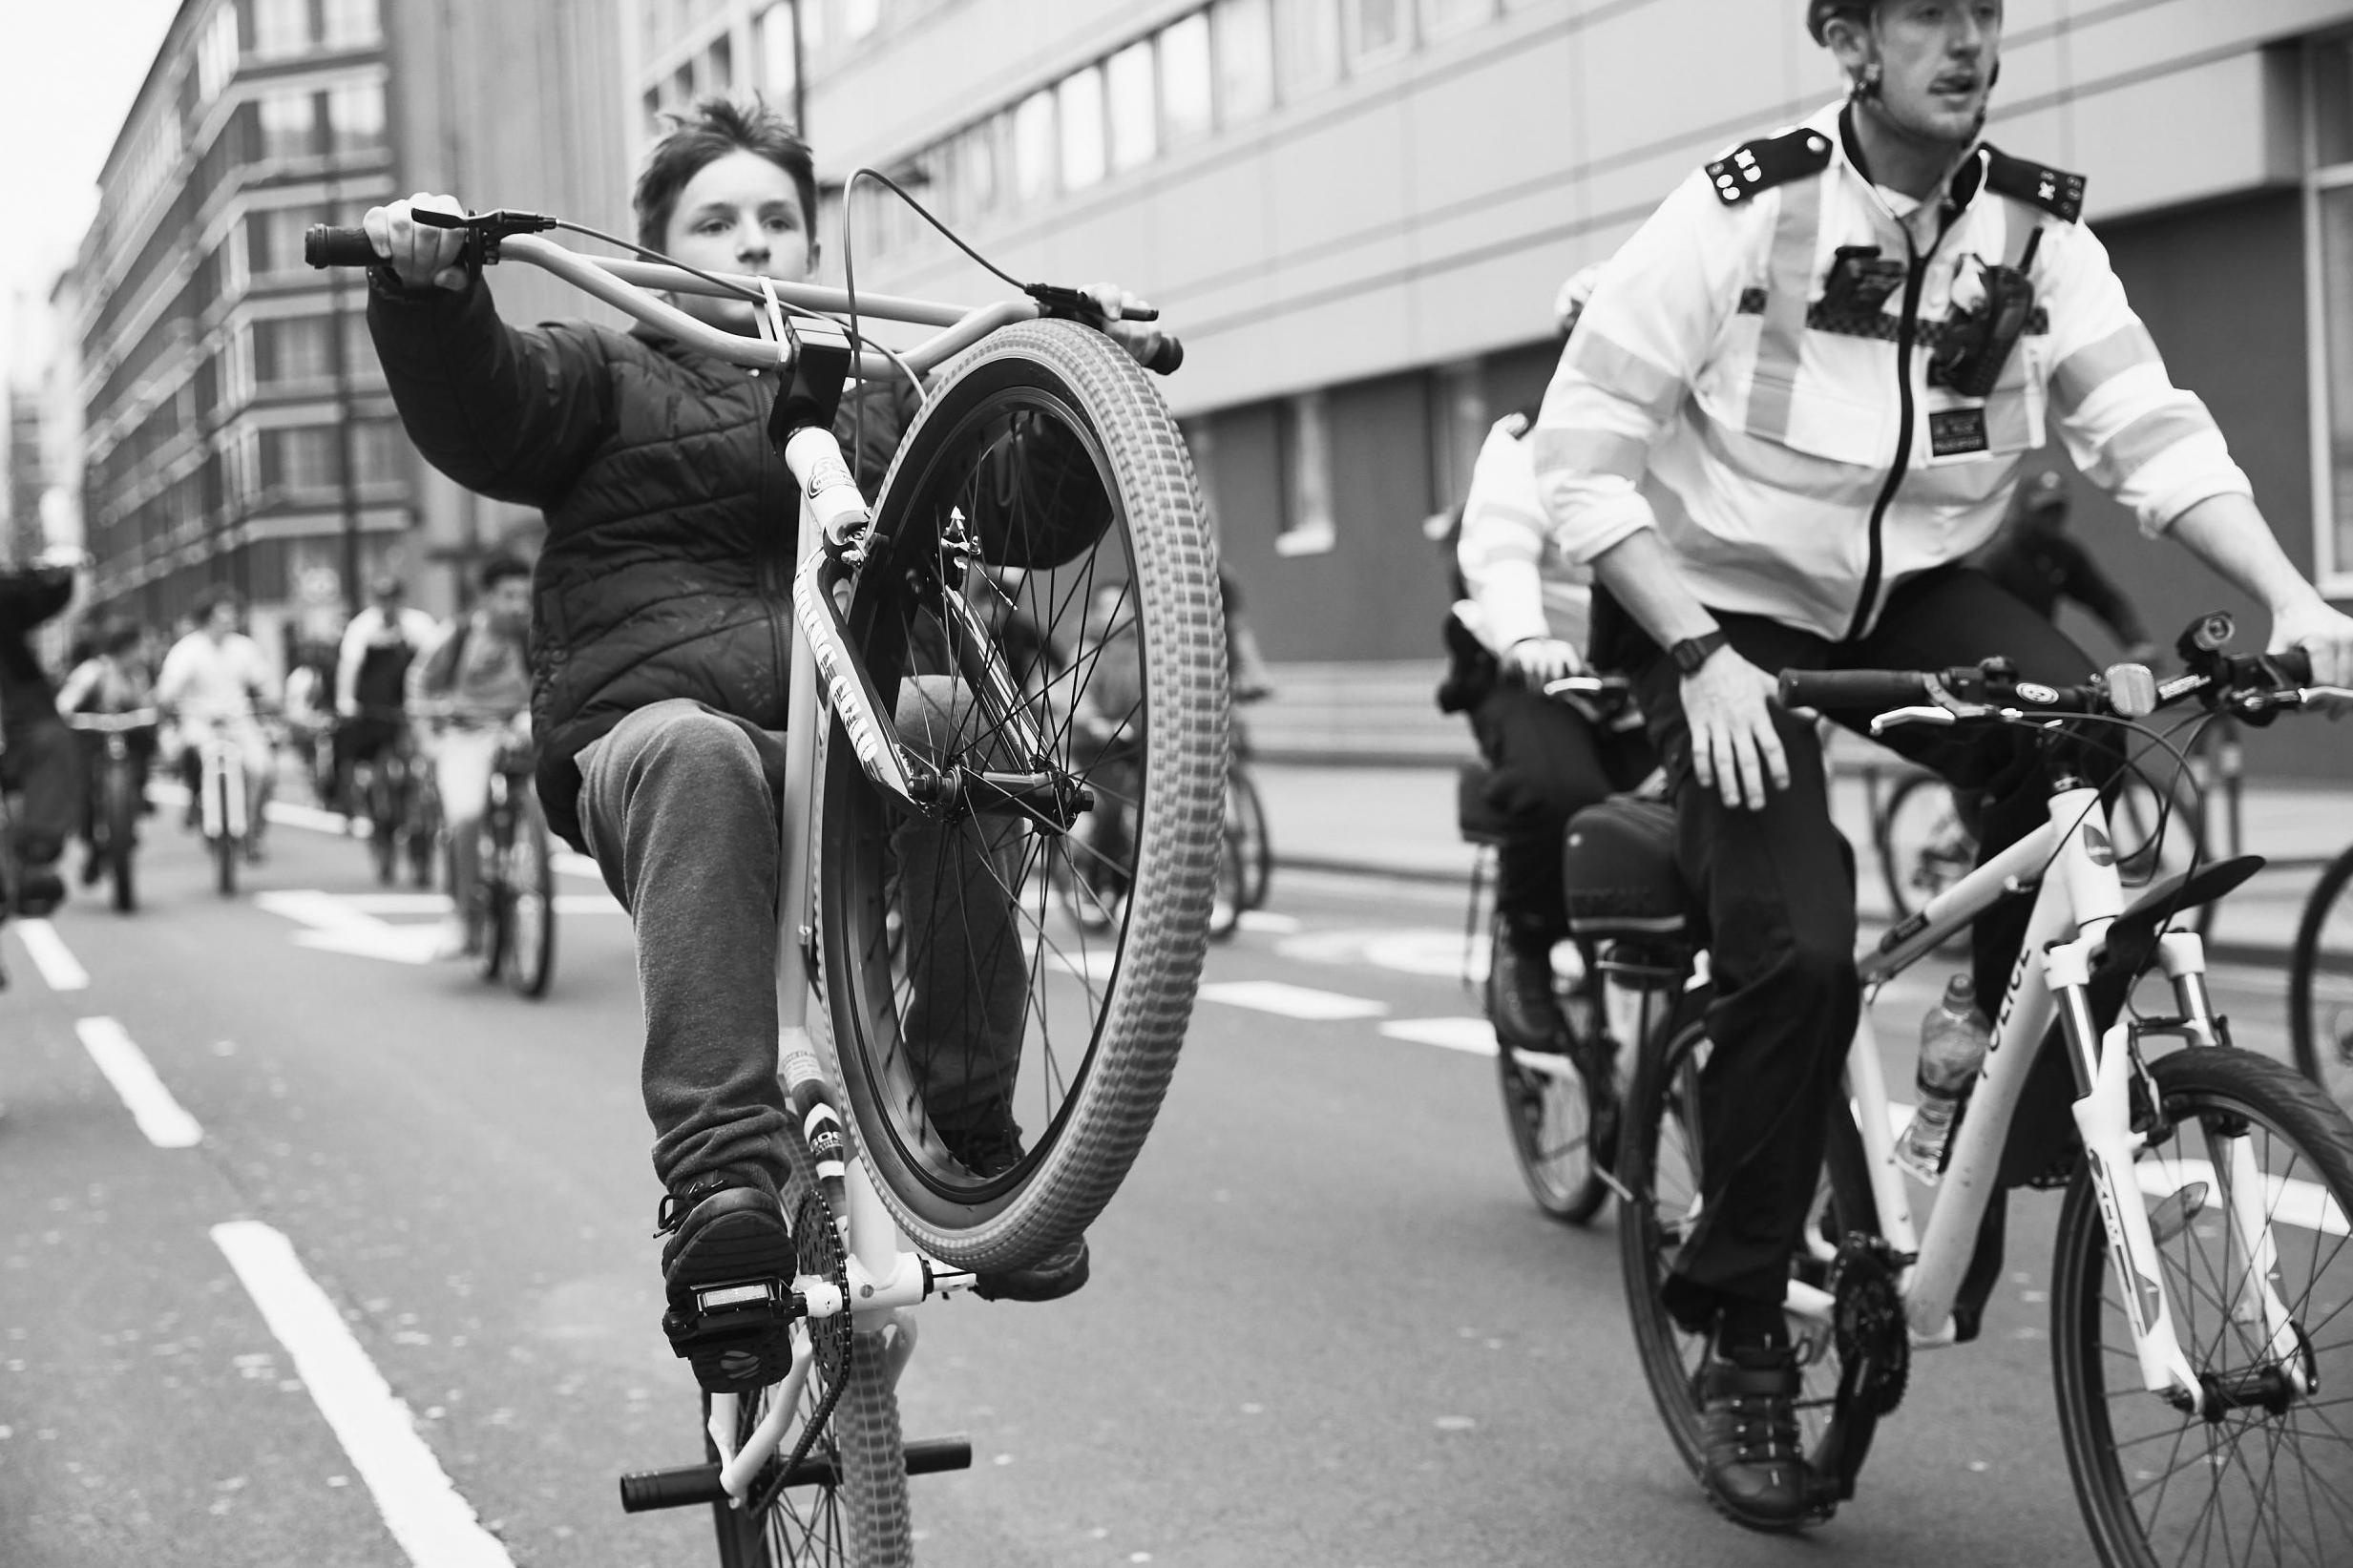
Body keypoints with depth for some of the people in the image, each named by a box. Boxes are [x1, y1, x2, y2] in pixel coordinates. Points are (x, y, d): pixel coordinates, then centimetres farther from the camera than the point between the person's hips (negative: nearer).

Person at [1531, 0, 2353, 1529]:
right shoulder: (1744, 209, -17)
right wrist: (1699, 653, -24)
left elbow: (2149, 427, -8)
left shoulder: (2035, 225, -6)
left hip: (1915, 599, 4)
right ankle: (1741, 1344, -1)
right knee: (1799, 951, -19)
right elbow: (1582, 449, -16)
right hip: (1730, 609, -4)